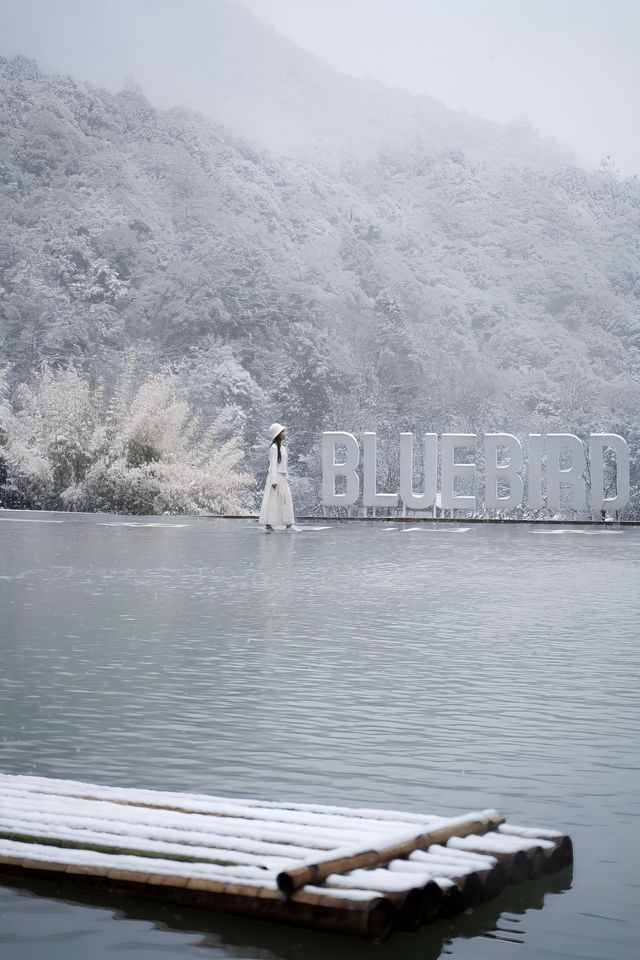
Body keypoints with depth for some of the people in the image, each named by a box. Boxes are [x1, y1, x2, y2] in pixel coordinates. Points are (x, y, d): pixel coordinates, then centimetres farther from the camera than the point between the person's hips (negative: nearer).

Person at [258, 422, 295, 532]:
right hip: (276, 476, -9)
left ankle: (288, 523, 10)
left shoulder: (283, 447, 14)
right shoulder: (274, 447, -12)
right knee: (273, 501, -5)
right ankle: (268, 524, -2)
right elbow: (273, 464, -16)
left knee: (287, 500, 7)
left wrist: (287, 477, 17)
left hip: (283, 477, 9)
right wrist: (274, 481, -19)